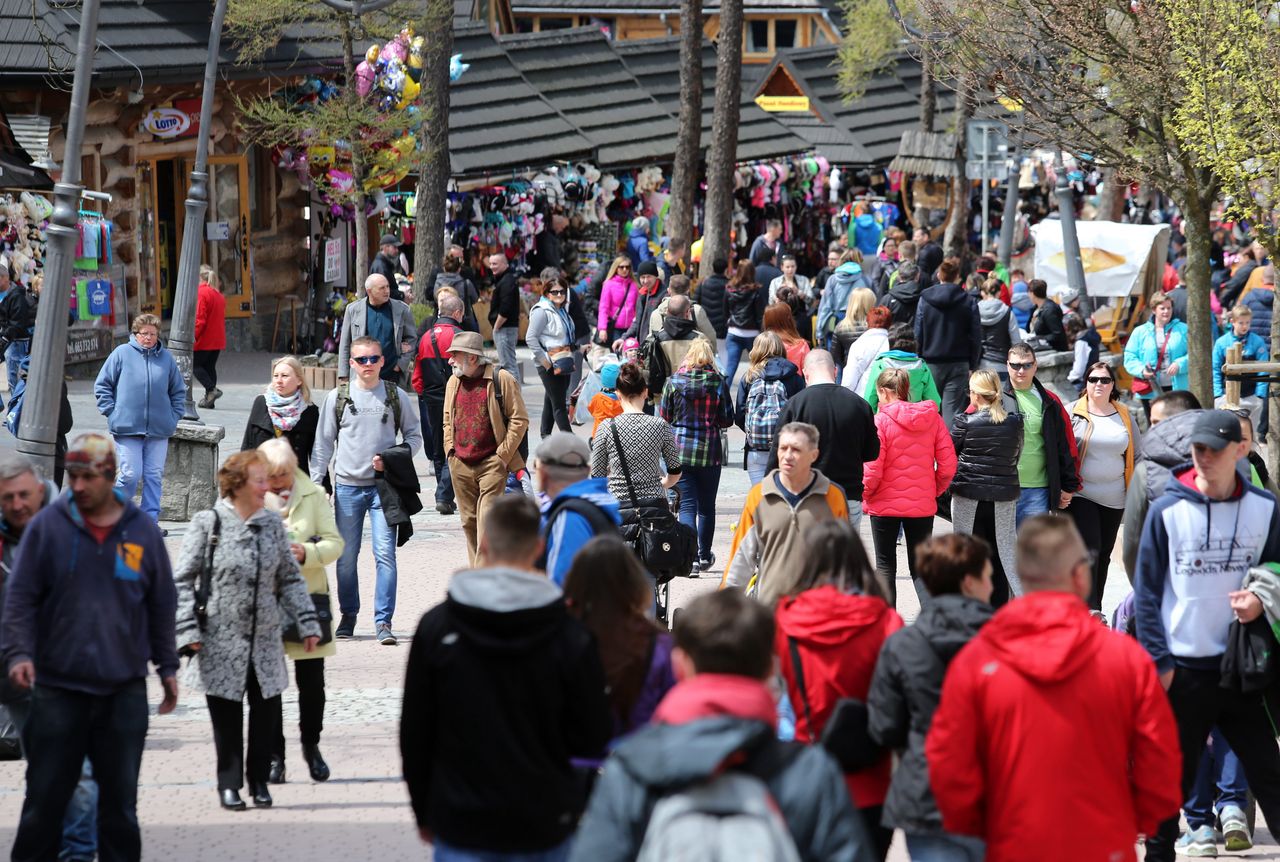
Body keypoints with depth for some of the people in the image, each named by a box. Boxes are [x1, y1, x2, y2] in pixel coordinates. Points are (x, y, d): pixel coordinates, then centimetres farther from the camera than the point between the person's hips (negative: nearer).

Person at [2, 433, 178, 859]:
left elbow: (161, 605, 11)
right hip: (57, 686, -1)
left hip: (125, 690, 1)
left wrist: (167, 666, 12)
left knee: (120, 799, 7)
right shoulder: (47, 525, -2)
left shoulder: (143, 531, 3)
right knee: (45, 797, 2)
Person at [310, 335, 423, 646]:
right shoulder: (338, 397, 5)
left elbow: (414, 436, 11)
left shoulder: (396, 396, 5)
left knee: (385, 554, -10)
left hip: (383, 486, -1)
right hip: (347, 486, 1)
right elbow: (324, 443, 9)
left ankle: (383, 621, -8)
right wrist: (316, 483, 3)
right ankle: (348, 614, 22)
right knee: (346, 556, 6)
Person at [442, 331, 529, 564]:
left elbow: (520, 420, -4)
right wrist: (450, 450, 11)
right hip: (460, 466, 6)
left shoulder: (501, 379, -5)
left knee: (487, 522, -12)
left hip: (491, 464, -6)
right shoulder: (453, 382, 12)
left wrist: (502, 456, -7)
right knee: (469, 521, 9)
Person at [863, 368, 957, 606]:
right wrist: (935, 491, 14)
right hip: (923, 505, 3)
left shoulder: (880, 420, -13)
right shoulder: (932, 417, -1)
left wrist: (865, 494, 3)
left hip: (885, 505, -3)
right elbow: (948, 464, -1)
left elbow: (872, 470, -15)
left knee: (885, 566, 10)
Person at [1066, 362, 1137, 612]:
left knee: (1104, 554, 10)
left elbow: (1137, 456, 17)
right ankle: (1090, 610, -17)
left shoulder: (1124, 416, 9)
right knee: (1089, 551, -15)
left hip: (1114, 498, 4)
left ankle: (1095, 608, 20)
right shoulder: (1073, 413, -3)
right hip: (1081, 495, -4)